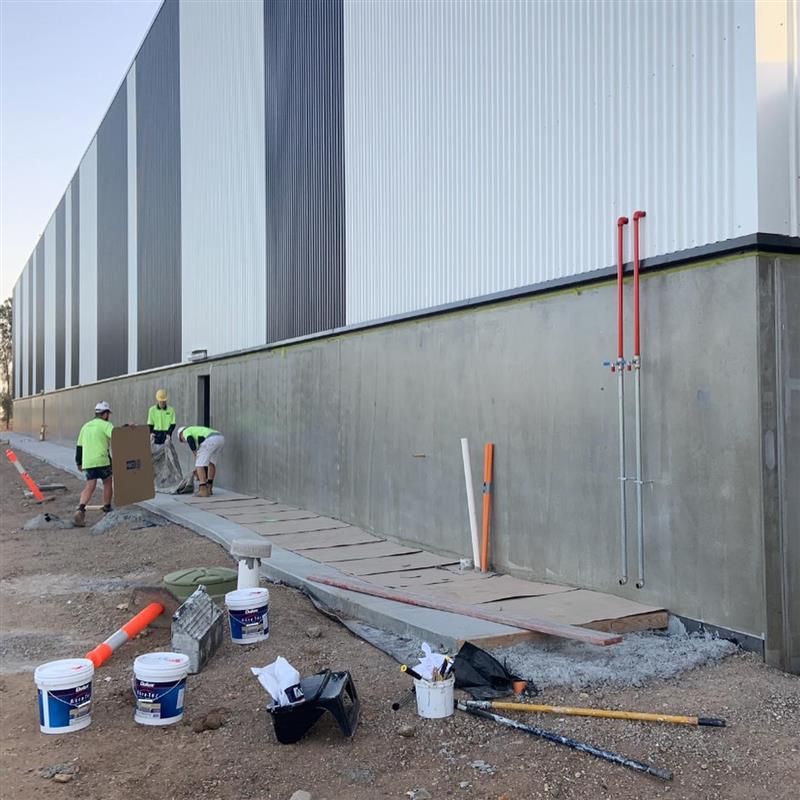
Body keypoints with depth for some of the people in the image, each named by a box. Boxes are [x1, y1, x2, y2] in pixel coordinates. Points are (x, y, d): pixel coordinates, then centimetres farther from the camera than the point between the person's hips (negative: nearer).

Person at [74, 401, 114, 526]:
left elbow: (79, 446, 22)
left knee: (90, 486, 3)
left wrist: (79, 463, 28)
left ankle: (80, 509, -19)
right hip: (102, 460, -5)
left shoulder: (86, 426, 20)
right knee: (108, 482, 15)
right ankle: (107, 508, 22)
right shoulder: (106, 425, -2)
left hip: (87, 462, 5)